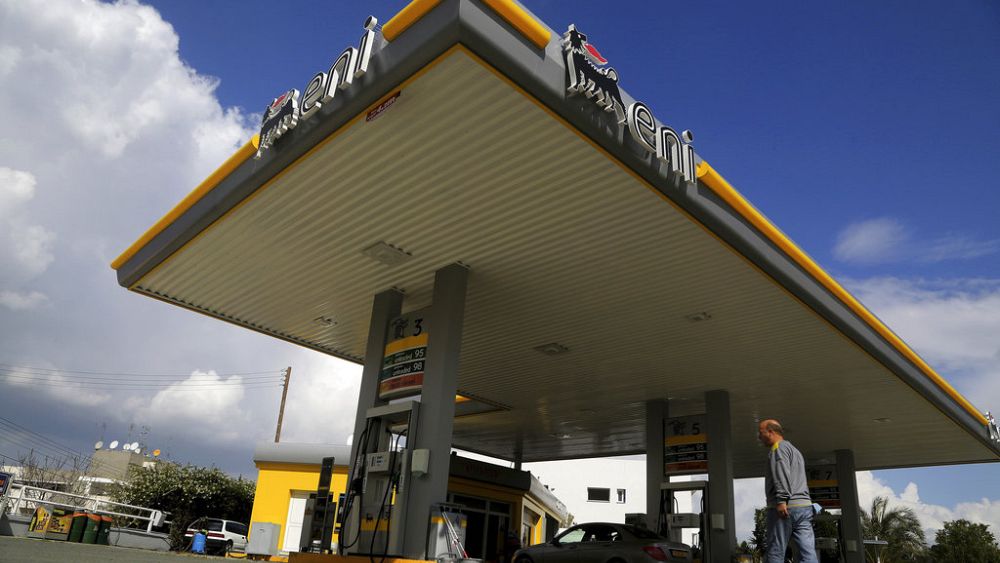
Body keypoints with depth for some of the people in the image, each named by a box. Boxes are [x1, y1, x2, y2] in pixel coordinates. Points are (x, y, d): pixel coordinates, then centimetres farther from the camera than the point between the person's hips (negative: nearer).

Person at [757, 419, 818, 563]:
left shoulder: (779, 447, -1)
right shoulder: (794, 450, 29)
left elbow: (781, 474, -16)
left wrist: (781, 500, -24)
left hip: (786, 507, -8)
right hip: (804, 505, 9)